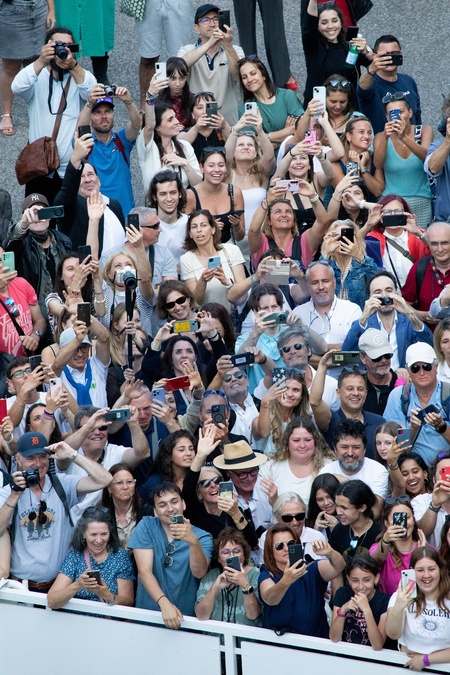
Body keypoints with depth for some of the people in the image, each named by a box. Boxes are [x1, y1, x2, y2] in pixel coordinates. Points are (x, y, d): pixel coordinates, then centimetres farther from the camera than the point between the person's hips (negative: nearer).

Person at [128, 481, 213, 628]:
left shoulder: (202, 537, 2)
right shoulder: (146, 526, 2)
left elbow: (199, 573, -15)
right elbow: (144, 571, -8)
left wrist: (194, 542, -33)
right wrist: (164, 603, -22)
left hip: (185, 617, -1)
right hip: (148, 614, 1)